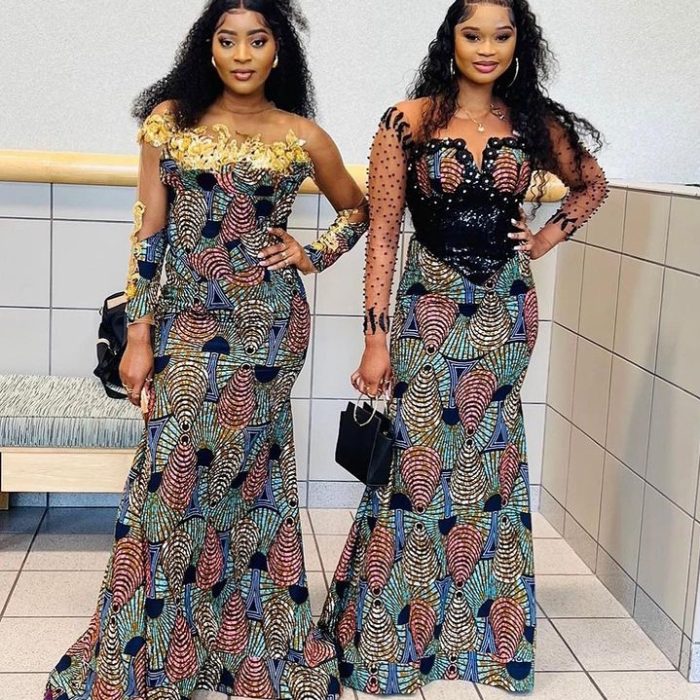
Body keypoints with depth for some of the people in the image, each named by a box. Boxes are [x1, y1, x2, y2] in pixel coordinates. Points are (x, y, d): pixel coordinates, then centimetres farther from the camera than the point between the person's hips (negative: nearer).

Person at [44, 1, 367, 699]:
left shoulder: (303, 138, 2)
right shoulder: (171, 118, 4)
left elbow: (357, 209, 19)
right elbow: (149, 232, 2)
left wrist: (312, 254, 3)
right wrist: (139, 335, -3)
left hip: (266, 322, -2)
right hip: (184, 321, 2)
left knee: (202, 476, -2)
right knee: (195, 480, 5)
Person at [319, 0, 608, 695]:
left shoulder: (535, 122, 4)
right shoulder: (407, 122, -5)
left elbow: (592, 184, 21)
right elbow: (381, 234, -7)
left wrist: (548, 237, 5)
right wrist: (375, 339, -11)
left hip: (506, 310, 3)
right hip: (428, 308, -3)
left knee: (488, 465, 10)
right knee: (417, 463, -1)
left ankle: (478, 631, 26)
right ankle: (391, 638, 15)